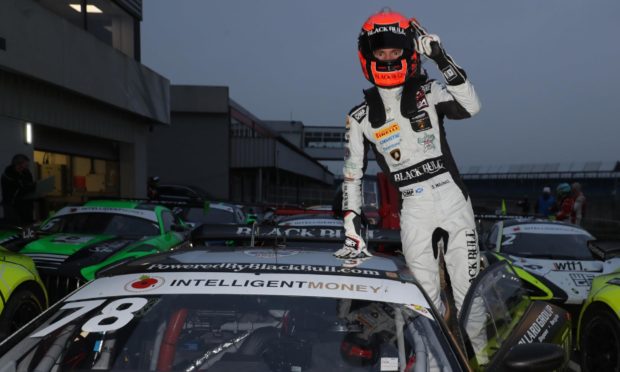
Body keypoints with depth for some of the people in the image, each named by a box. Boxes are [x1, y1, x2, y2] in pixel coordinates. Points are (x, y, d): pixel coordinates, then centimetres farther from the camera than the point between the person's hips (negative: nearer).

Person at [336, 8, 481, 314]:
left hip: (453, 200, 0)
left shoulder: (429, 92, 6)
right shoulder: (360, 117, 6)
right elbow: (352, 174, 7)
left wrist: (442, 60, -16)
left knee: (469, 293, 4)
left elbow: (470, 106, -11)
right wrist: (351, 230, 1)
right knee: (426, 302, 2)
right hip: (413, 211, 0)